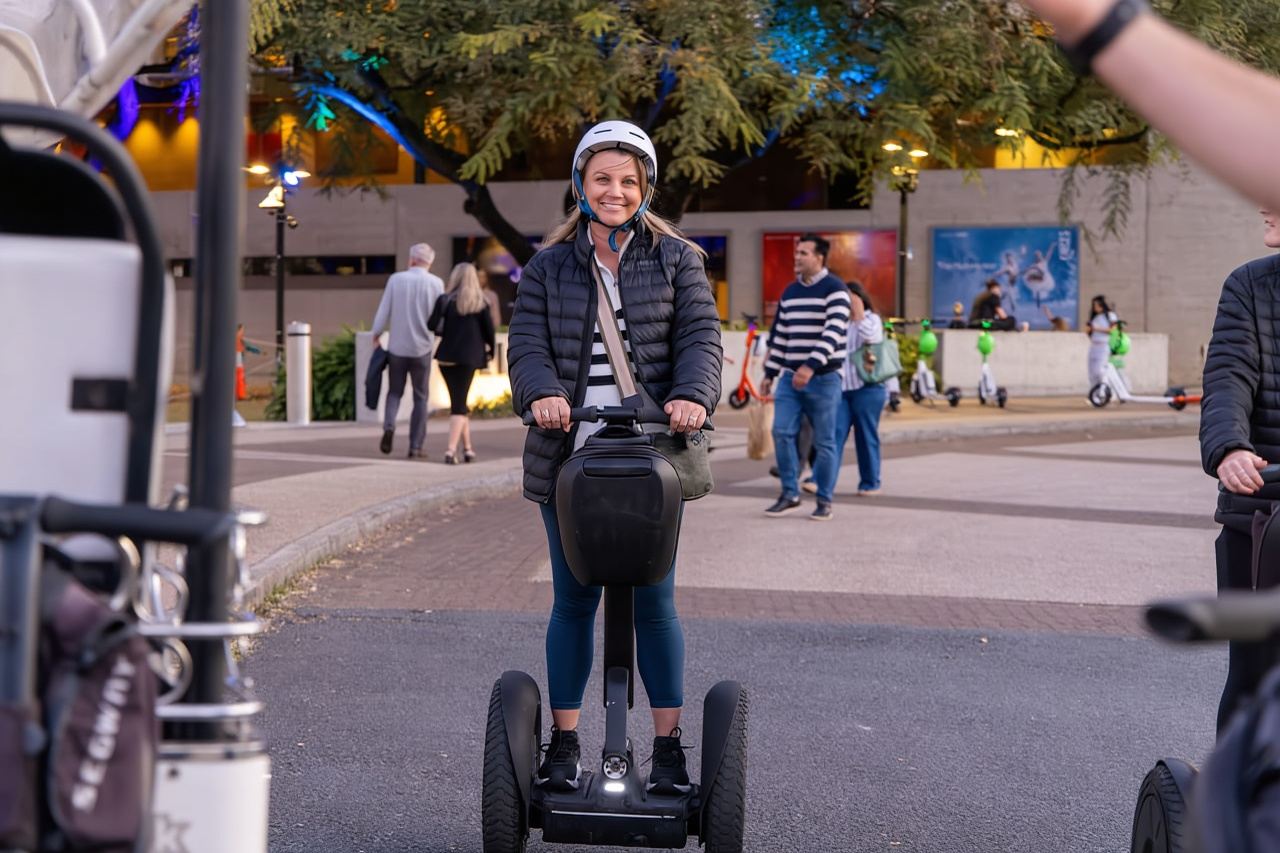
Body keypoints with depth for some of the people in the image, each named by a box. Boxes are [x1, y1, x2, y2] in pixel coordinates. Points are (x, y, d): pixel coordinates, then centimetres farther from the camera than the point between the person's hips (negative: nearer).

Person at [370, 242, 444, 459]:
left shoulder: (396, 279, -3)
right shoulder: (436, 283, -5)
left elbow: (383, 311, -1)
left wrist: (376, 335, 13)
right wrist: (437, 337, 14)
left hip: (397, 346, 1)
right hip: (422, 348, -1)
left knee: (394, 391, 15)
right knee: (420, 398, 8)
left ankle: (389, 425, -12)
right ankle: (416, 446, 6)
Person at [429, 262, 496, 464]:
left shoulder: (445, 300, -2)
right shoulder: (480, 302, -1)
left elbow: (432, 326, -7)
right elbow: (489, 328, -1)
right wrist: (490, 350, 13)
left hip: (447, 356, 1)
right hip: (469, 357, -1)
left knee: (459, 402, 15)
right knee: (459, 403, 0)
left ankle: (467, 448, 18)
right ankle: (451, 449, -15)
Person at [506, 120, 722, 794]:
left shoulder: (676, 259, 8)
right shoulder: (548, 267, 10)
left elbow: (700, 337, -2)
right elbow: (527, 345, 0)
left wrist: (691, 396, -24)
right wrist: (542, 393, -23)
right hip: (568, 459, 1)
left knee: (654, 603, 3)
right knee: (572, 603, 8)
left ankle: (668, 746, 13)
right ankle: (564, 744, 17)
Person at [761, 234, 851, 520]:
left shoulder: (835, 290, -7)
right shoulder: (789, 292, 14)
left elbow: (833, 333, -19)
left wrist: (811, 366, -29)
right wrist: (770, 373, 16)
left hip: (823, 378, -6)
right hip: (790, 377, 6)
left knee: (824, 441, 0)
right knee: (782, 432, -5)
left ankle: (824, 500, 8)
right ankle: (790, 494, 5)